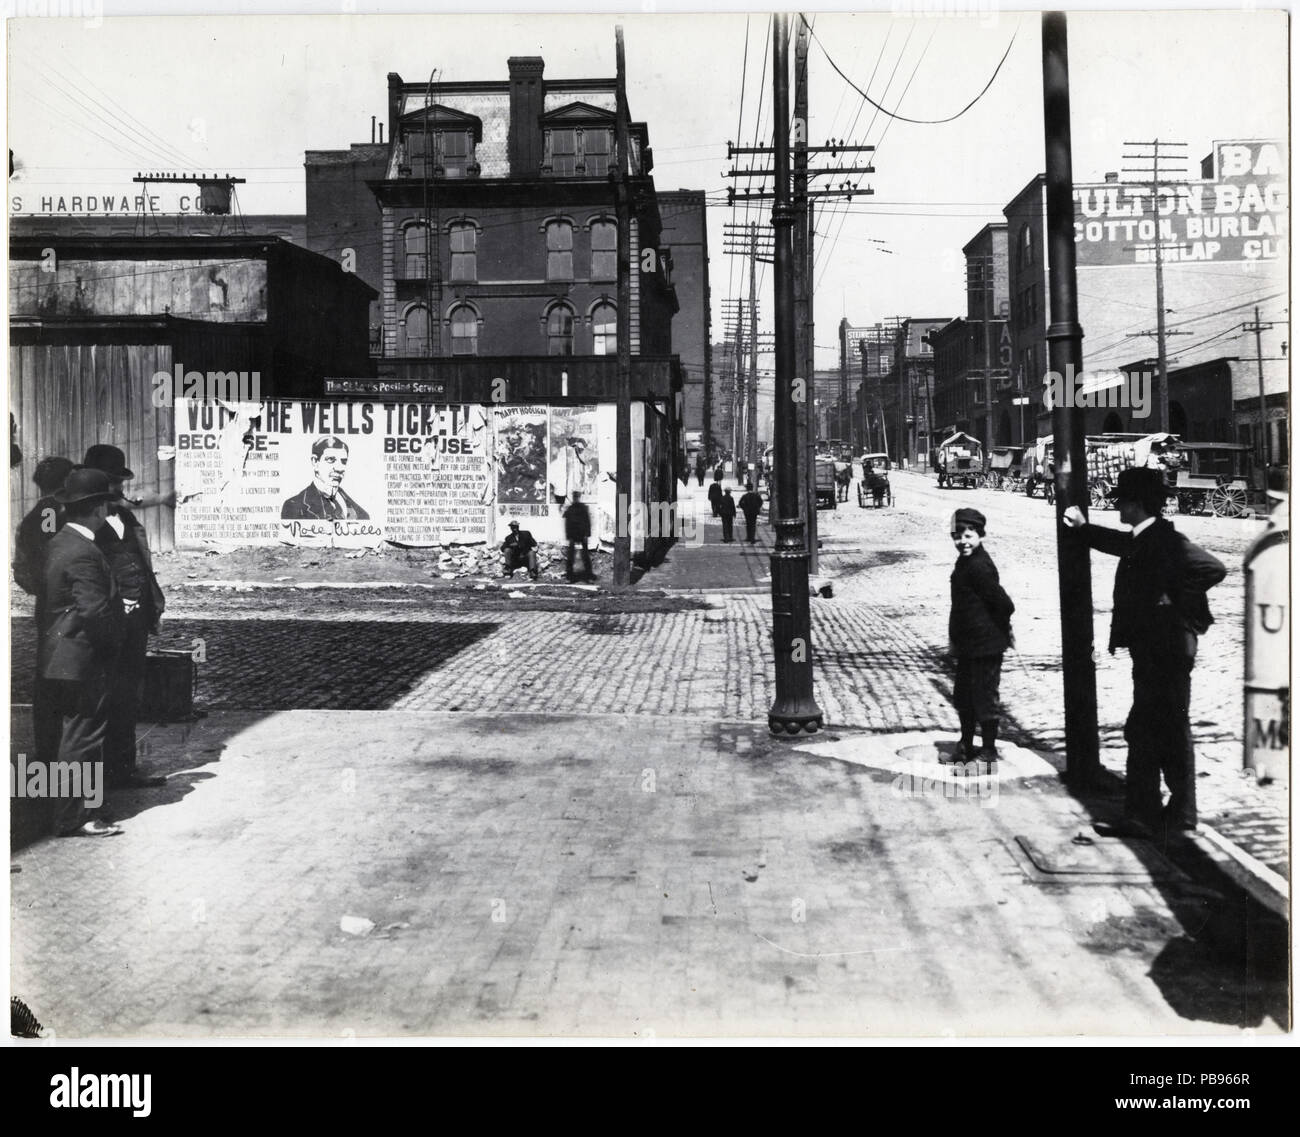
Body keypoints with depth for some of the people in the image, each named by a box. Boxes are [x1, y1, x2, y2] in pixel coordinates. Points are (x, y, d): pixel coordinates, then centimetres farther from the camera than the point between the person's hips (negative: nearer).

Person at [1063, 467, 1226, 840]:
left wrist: (1175, 600, -17)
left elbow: (1213, 568, -25)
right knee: (1141, 733, 12)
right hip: (1149, 648, 10)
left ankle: (1181, 816, 11)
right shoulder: (1143, 540, 10)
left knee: (1171, 732, 0)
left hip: (1167, 648, -10)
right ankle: (1141, 817, 20)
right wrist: (1084, 526, 26)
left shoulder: (1166, 540, -17)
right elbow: (1118, 544, 32)